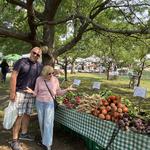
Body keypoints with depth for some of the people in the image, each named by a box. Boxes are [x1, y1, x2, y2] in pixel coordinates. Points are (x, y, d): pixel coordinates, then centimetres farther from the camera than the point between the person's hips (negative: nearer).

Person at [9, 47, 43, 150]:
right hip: (20, 93, -5)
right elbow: (13, 76, -12)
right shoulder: (21, 62, -9)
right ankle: (14, 141, 3)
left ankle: (24, 134, 32)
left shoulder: (40, 66, 8)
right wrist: (12, 93, -16)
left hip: (32, 94, 6)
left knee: (27, 114, 15)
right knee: (19, 115, -5)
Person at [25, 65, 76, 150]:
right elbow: (36, 93, -1)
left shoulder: (55, 80, -7)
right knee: (42, 122, 10)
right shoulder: (39, 79, -7)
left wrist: (67, 89, -12)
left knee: (48, 123, -8)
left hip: (50, 103, -1)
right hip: (40, 103, 2)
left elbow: (58, 92, 3)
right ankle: (45, 138, 32)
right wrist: (31, 92, -23)